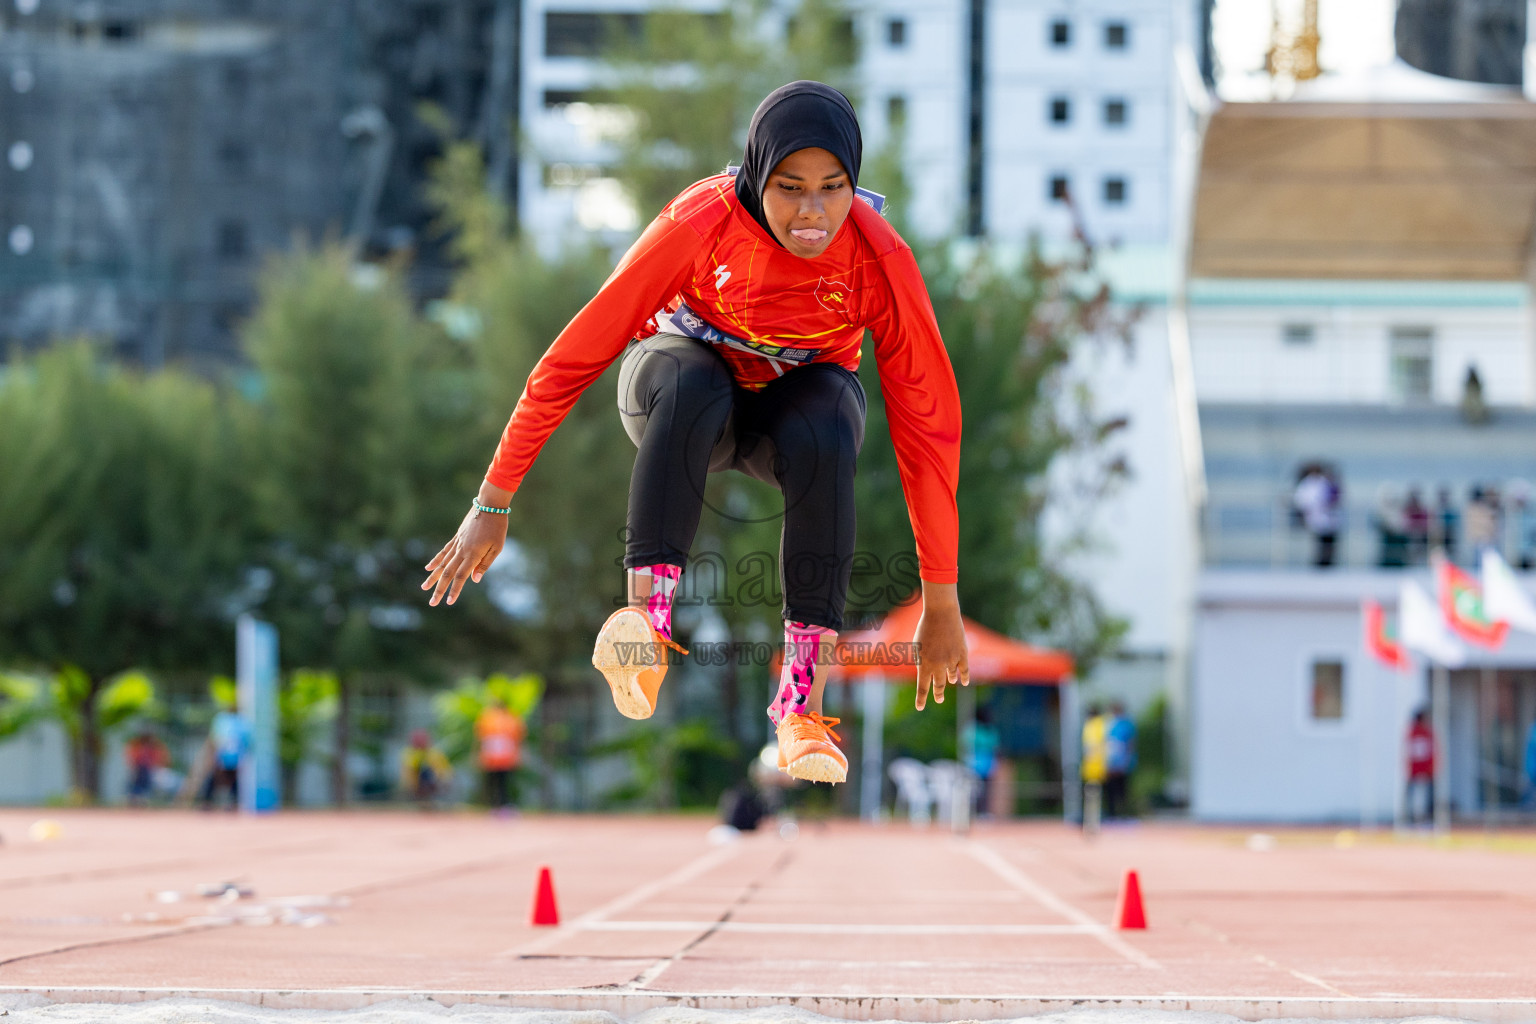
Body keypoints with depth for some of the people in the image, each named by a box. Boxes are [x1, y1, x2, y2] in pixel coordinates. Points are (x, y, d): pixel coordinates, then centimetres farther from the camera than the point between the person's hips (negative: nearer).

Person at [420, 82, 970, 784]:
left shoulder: (879, 258, -25)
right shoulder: (700, 223, -28)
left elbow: (928, 422, -21)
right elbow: (576, 354, -24)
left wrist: (940, 602, -22)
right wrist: (492, 505, -23)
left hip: (799, 392, 1)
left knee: (825, 437, -36)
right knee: (690, 384, -38)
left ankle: (800, 704, -33)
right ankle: (646, 614, -46)